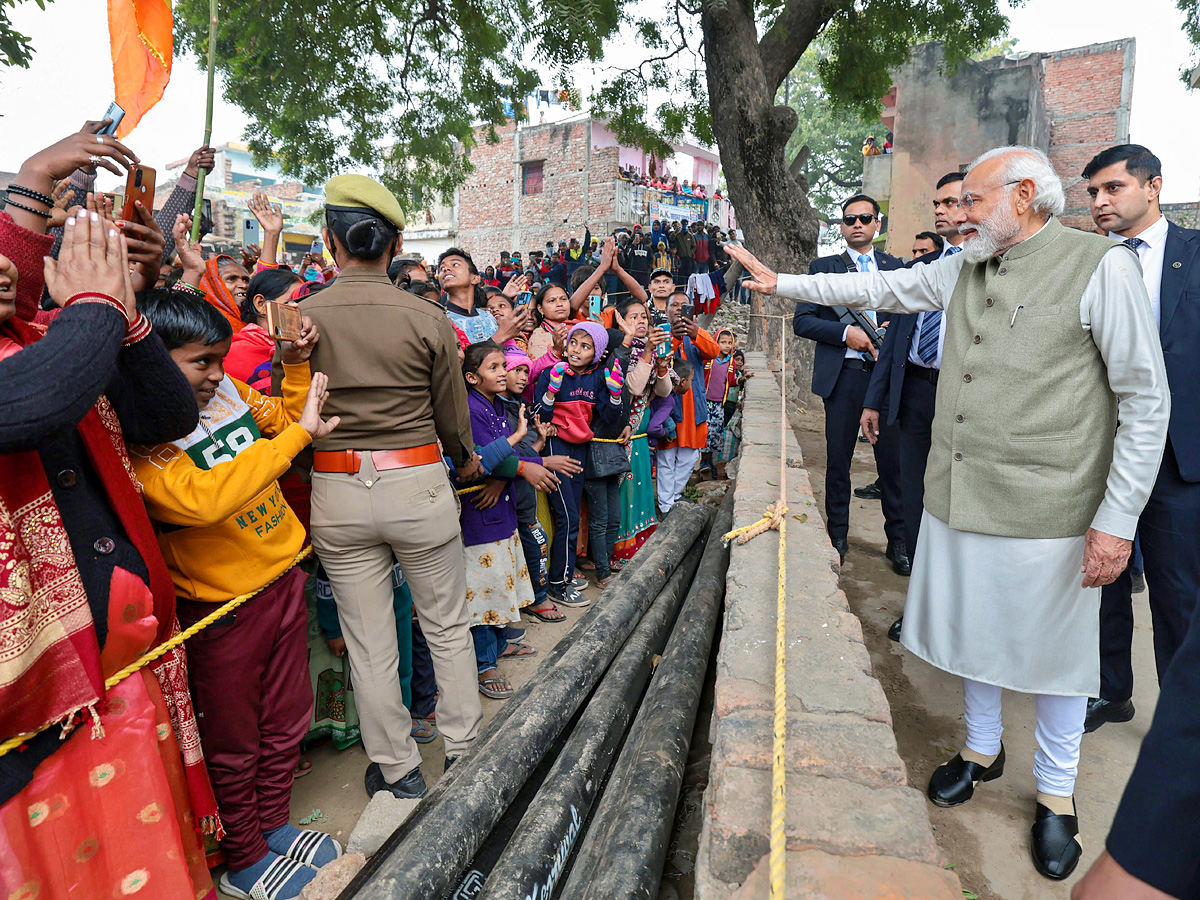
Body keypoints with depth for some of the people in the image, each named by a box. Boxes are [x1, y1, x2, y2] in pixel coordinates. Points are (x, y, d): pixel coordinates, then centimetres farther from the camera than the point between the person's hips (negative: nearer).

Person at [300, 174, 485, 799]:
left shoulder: (299, 318, -5)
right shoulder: (428, 318, -7)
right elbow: (453, 419, 1)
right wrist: (467, 459, 21)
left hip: (336, 491, 1)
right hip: (418, 483, -1)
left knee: (368, 642, 14)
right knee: (447, 628, 17)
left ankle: (397, 770, 30)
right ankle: (464, 750, 32)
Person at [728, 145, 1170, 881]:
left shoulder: (1102, 267, -12)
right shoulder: (965, 269, 7)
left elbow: (1147, 402, -11)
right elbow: (879, 288, 17)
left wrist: (1117, 519, -13)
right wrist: (781, 282, 16)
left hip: (1049, 511, -5)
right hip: (961, 498, 6)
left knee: (1055, 650, 11)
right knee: (976, 629, 19)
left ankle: (1056, 794, 34)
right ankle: (983, 748, 43)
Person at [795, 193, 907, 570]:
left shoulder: (896, 267, 14)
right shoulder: (822, 267, 9)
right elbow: (801, 321, 0)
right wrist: (846, 333, -12)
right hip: (842, 374, -1)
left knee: (892, 458, 3)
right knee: (838, 459, 5)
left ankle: (898, 540, 17)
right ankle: (838, 536, 19)